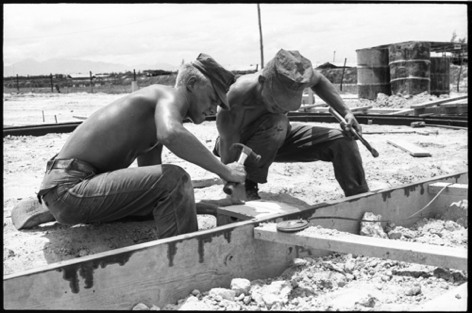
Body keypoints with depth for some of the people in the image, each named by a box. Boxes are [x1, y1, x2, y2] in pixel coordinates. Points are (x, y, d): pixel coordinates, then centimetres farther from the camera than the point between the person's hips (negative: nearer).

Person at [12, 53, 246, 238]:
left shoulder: (158, 109, 19)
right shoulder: (170, 95, -9)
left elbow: (149, 183, 19)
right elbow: (172, 135, -35)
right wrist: (223, 171, -25)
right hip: (69, 188, -10)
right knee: (174, 179, -25)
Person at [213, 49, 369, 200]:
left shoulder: (293, 79, -29)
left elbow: (319, 80, -3)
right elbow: (229, 162, -35)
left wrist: (346, 112, -11)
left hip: (275, 138, 5)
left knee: (343, 140, -9)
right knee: (276, 124, -39)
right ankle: (247, 186, -17)